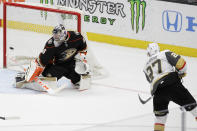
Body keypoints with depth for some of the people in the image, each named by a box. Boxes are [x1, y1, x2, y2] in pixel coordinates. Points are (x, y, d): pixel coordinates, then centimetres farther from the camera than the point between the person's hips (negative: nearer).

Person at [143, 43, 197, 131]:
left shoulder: (146, 66, 26)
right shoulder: (165, 54, 13)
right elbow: (180, 62, 2)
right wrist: (182, 74, 18)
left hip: (157, 91, 3)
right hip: (172, 83, -3)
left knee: (160, 115, 21)